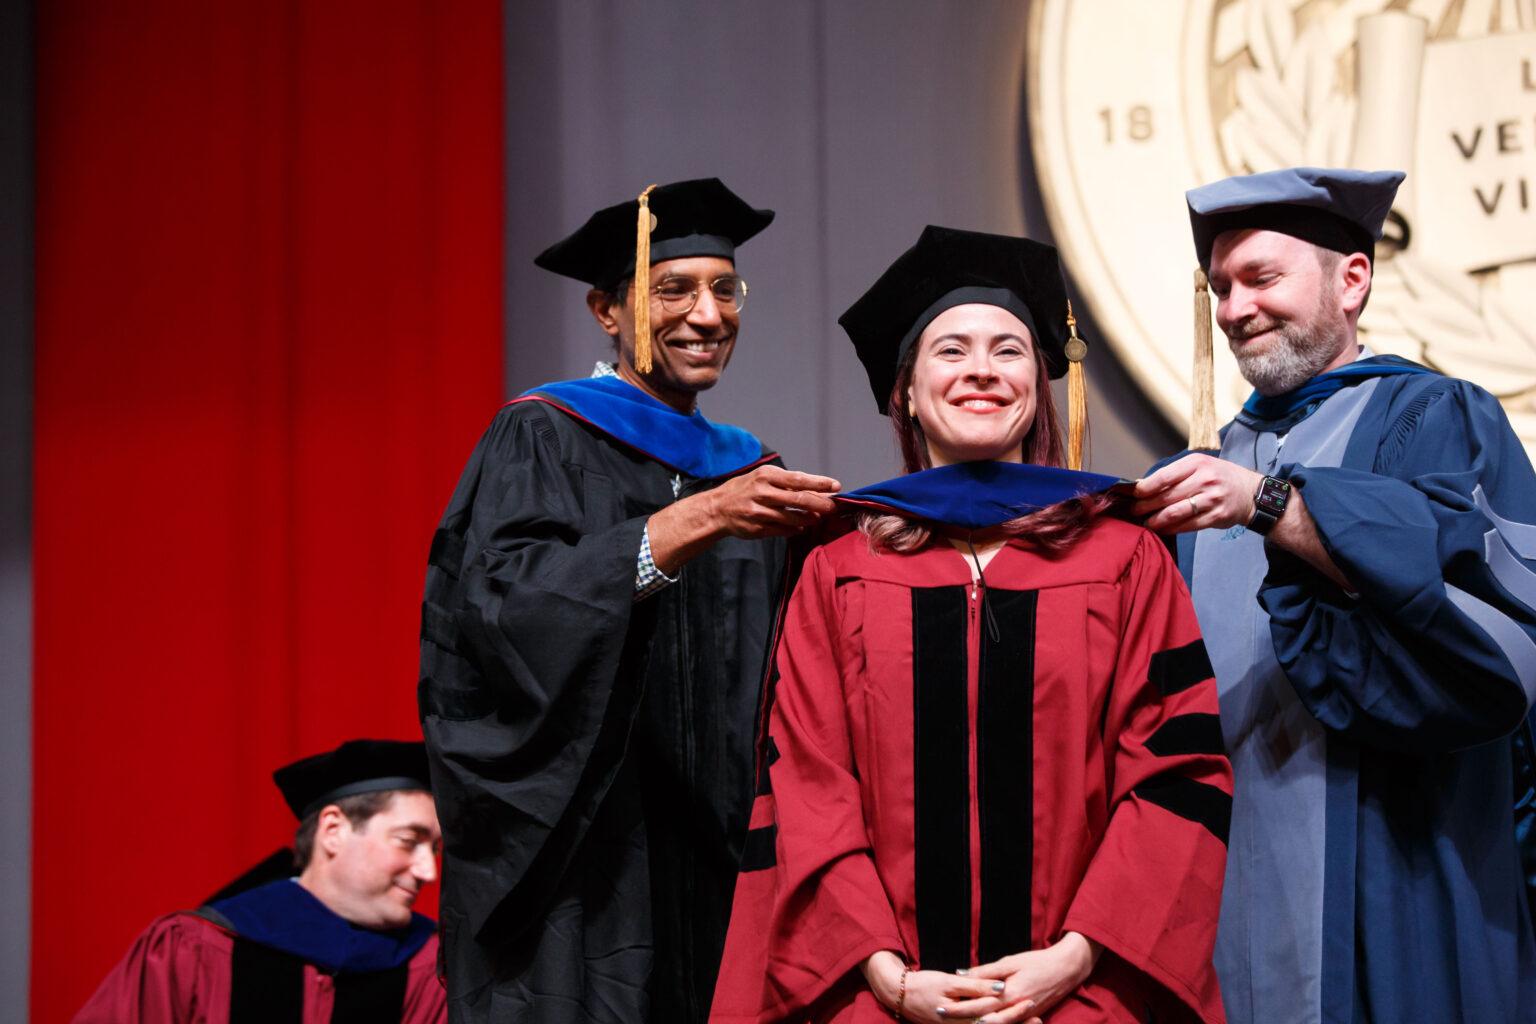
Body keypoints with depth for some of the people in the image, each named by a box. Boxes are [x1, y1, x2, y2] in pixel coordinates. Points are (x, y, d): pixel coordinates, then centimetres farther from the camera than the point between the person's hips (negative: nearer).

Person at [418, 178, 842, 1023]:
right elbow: (513, 603, -20)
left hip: (712, 872, 6)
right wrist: (701, 518, -27)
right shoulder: (542, 439, -1)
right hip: (574, 852, -5)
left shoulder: (744, 471, 17)